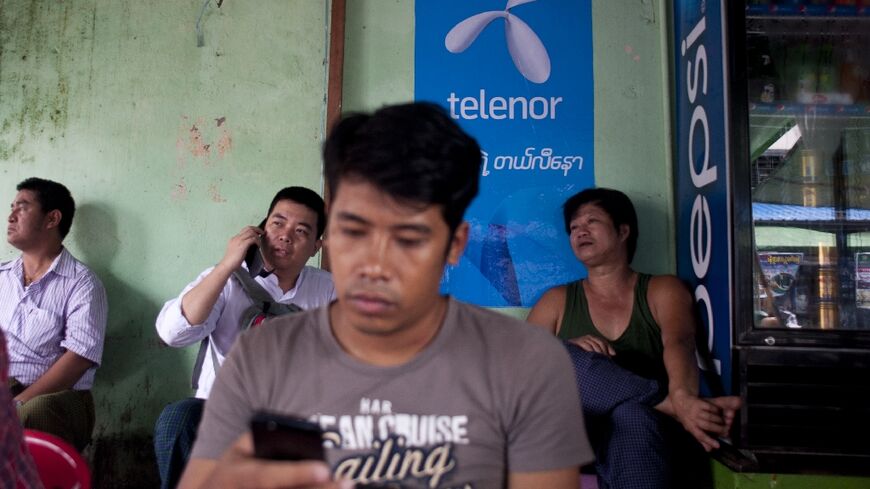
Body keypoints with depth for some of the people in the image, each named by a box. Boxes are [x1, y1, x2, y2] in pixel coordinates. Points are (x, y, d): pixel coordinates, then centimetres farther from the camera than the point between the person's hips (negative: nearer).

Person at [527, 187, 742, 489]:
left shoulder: (662, 291, 12)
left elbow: (679, 344, -11)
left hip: (635, 427, -2)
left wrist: (683, 395, -34)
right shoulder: (557, 301, 16)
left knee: (632, 416, -39)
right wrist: (584, 363, -16)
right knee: (561, 358, -28)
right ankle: (669, 403, -24)